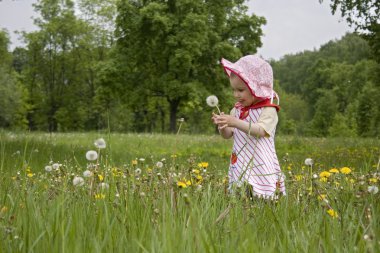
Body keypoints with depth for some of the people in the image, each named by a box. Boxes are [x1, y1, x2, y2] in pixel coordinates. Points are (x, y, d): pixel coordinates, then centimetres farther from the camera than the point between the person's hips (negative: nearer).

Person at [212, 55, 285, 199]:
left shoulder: (268, 110, -7)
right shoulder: (237, 109, 13)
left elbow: (260, 131, -22)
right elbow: (227, 135, 14)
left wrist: (235, 122, -29)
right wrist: (222, 125, -9)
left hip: (260, 169, -5)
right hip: (239, 168, 5)